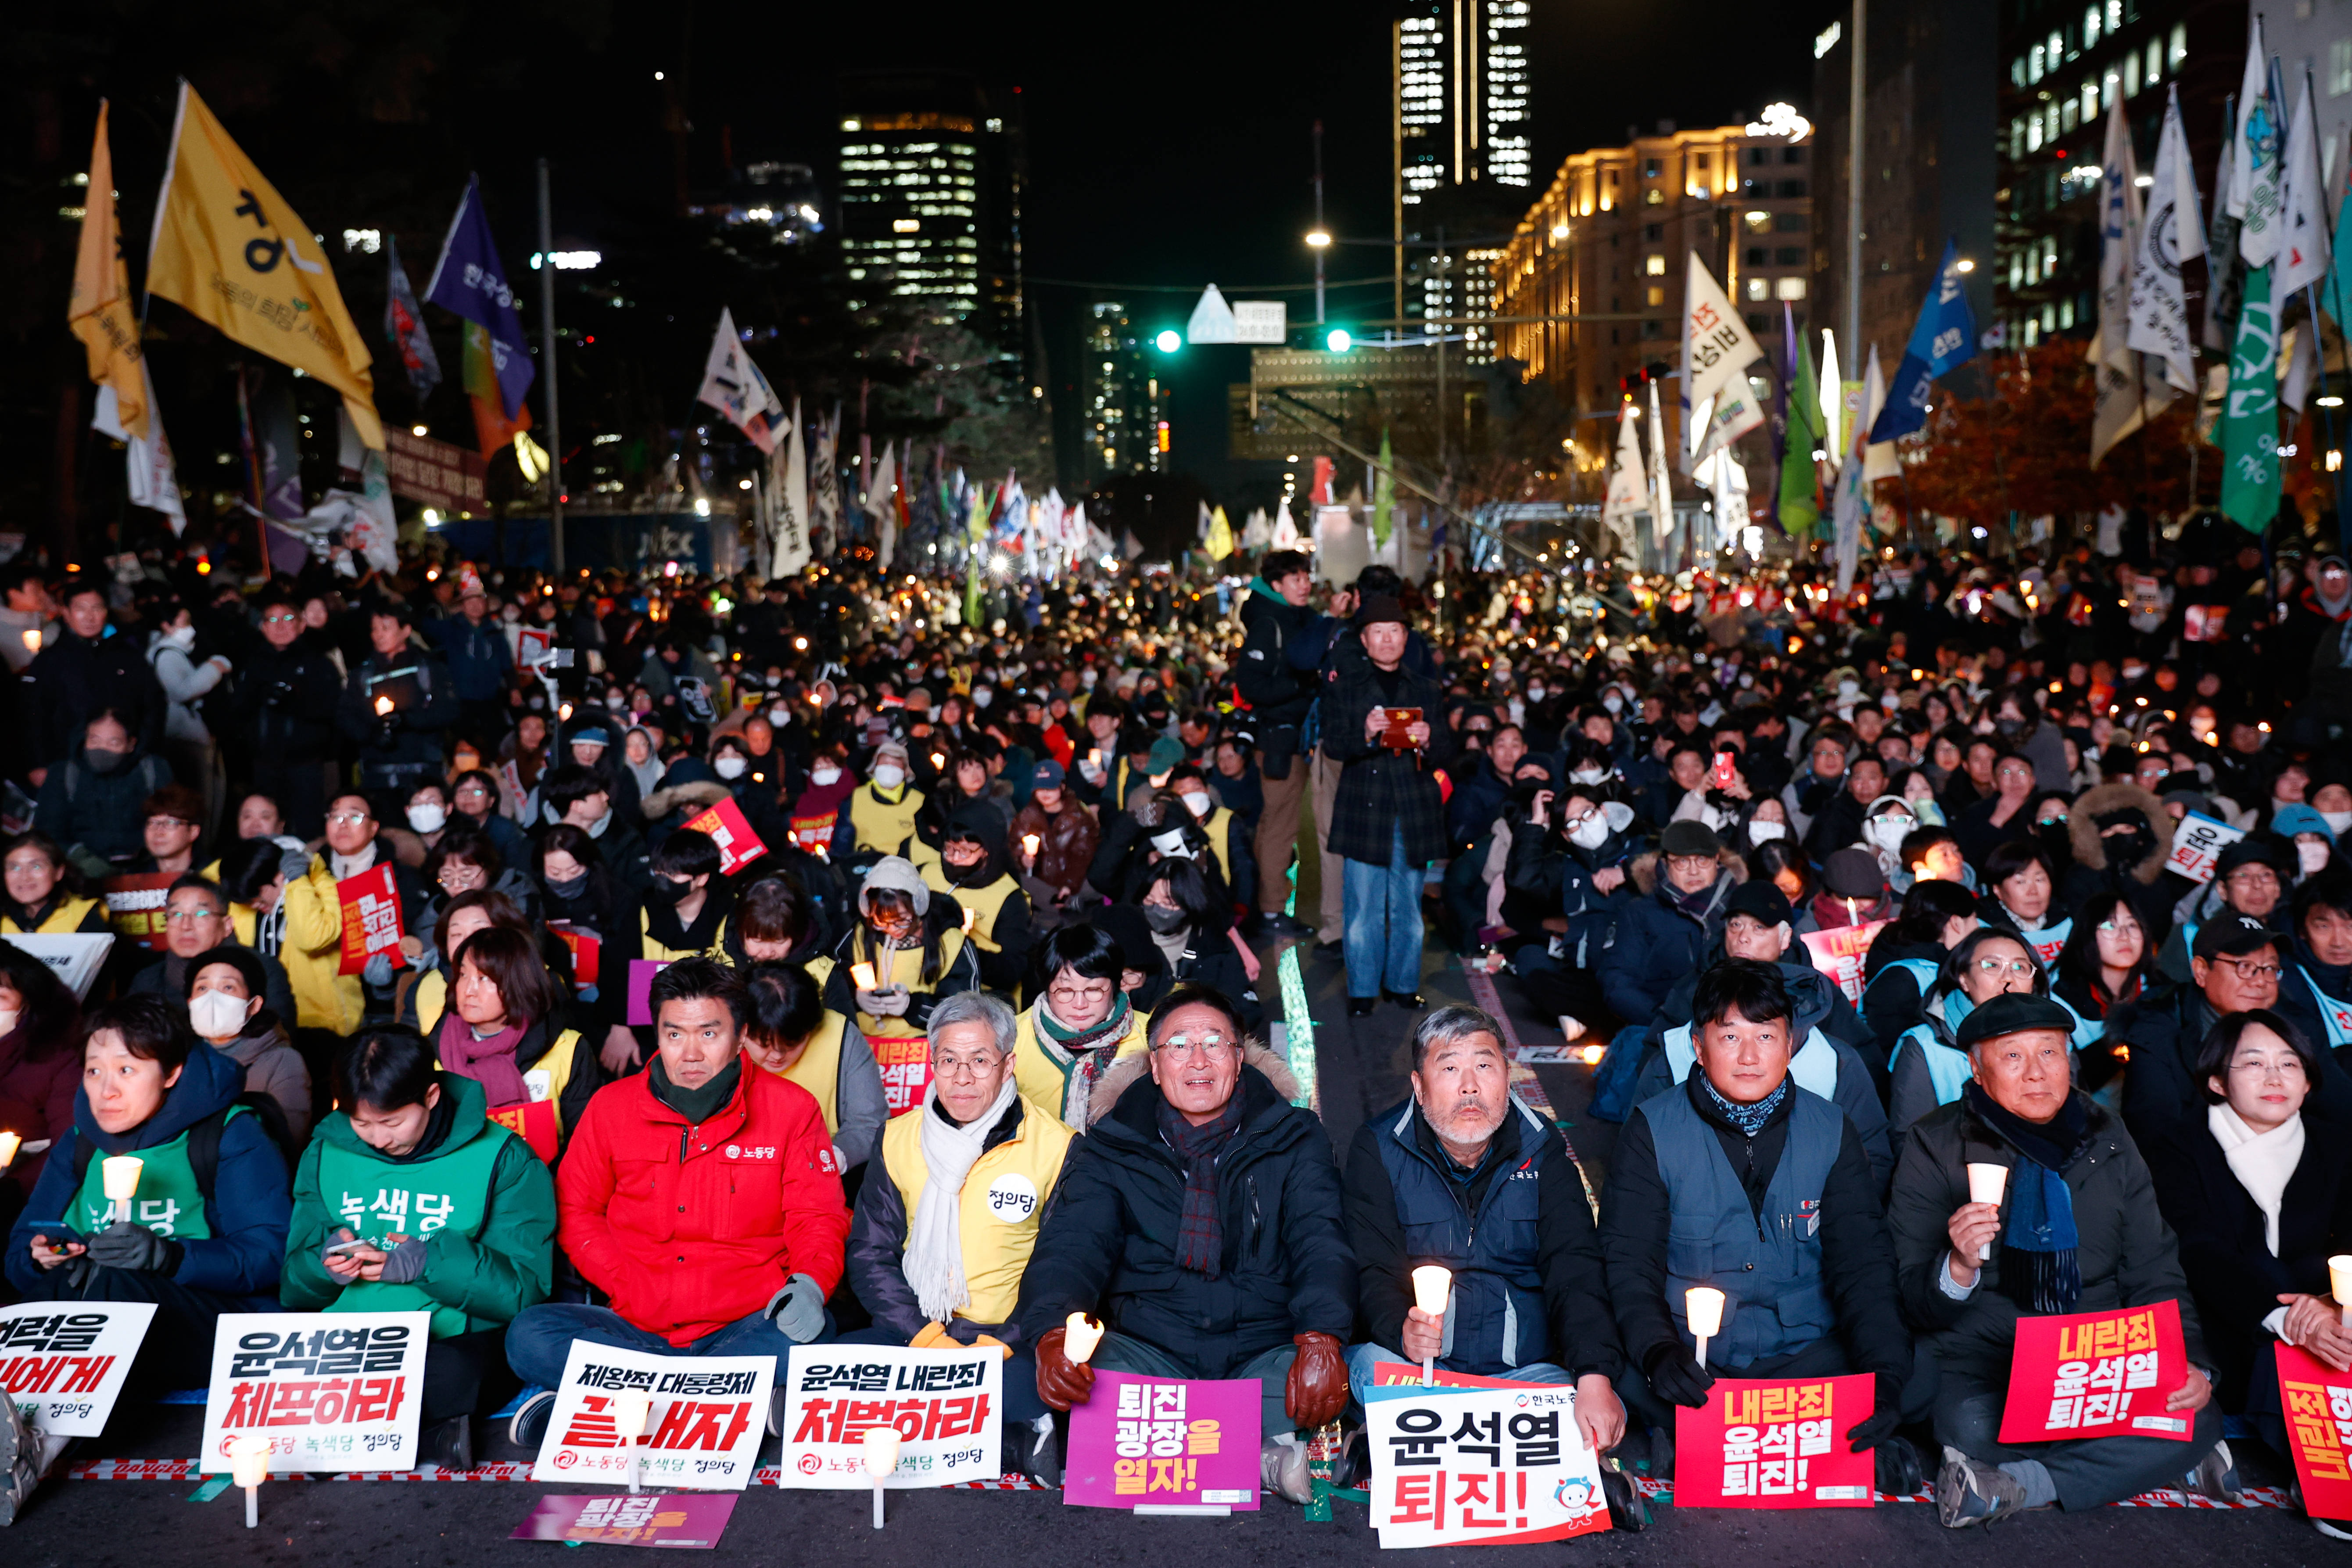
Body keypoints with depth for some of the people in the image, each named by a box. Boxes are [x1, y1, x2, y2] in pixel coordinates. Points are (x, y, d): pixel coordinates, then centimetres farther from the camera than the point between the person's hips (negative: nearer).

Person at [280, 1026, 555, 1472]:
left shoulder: (502, 1159, -1)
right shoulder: (326, 1153, 12)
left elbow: (523, 1288, -7)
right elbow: (294, 1290, 13)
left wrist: (429, 1261, -21)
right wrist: (324, 1263, -11)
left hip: (455, 1339, -3)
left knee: (451, 1373, -40)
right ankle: (433, 1430, -19)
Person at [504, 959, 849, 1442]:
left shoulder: (791, 1108, 3)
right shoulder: (612, 1107, 7)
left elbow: (819, 1218, 4)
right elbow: (575, 1211, 13)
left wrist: (810, 1284, -18)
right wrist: (633, 1292, -2)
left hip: (745, 1325, -1)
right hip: (634, 1328, 2)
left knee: (809, 1335, -34)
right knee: (529, 1335, -24)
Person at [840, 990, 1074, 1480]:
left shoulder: (1055, 1146, -3)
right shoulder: (900, 1140, 8)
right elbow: (869, 1254, 8)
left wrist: (1000, 1342, -13)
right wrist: (924, 1334, -8)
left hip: (1009, 1343, -4)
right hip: (911, 1333, 5)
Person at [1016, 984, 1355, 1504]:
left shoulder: (1294, 1139, 12)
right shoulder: (1108, 1148, 11)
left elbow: (1321, 1241, 0)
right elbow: (1073, 1243, -1)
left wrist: (1321, 1340, -23)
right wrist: (1053, 1335, -26)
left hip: (1264, 1351, 0)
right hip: (1148, 1352, 1)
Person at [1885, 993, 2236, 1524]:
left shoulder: (2107, 1143, 11)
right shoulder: (1938, 1147, -1)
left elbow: (2156, 1275, 15)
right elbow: (1916, 1306, -3)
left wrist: (2190, 1363, -5)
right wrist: (1959, 1267, -27)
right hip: (1982, 1363, -5)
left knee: (2199, 1418, -24)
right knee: (1970, 1426, -36)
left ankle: (2020, 1486, -23)